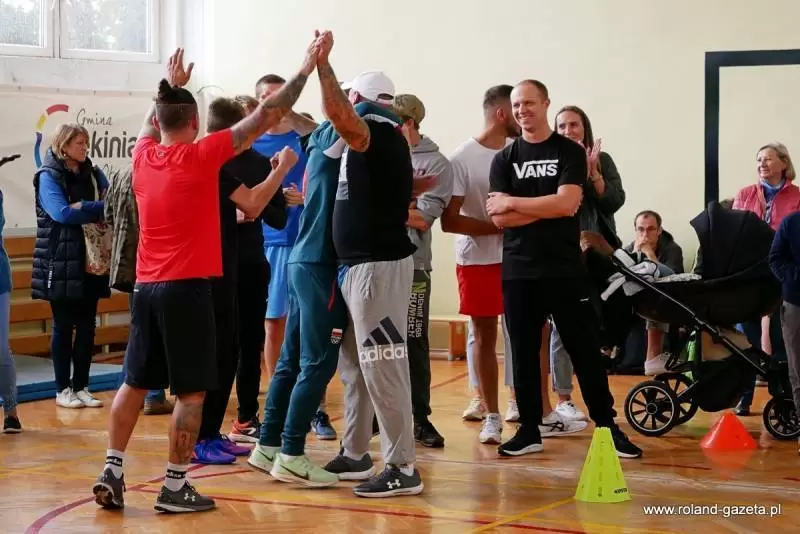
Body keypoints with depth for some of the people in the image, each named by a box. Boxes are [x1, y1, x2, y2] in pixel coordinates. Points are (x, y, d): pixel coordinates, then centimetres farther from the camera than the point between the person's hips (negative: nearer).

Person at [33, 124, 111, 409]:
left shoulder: (93, 174, 11)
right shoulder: (48, 176, -5)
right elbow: (62, 213, -18)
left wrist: (81, 207, -17)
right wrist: (100, 207, -17)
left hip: (92, 262, 5)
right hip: (62, 264, -5)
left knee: (87, 327, 6)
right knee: (63, 326, 1)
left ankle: (81, 387, 14)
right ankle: (62, 389, 8)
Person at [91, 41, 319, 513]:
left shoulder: (142, 154, 5)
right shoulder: (202, 155, -9)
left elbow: (152, 120, 31)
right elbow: (266, 117, -6)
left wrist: (172, 86, 45)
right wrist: (306, 69, 2)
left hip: (145, 286, 6)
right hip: (187, 287, -6)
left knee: (135, 383, 13)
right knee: (191, 391, -1)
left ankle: (112, 472, 10)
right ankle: (175, 487, 0)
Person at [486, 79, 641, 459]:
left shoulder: (570, 152, 2)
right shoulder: (504, 159, 8)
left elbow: (567, 204, -13)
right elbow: (499, 218, -3)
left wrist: (513, 202, -8)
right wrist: (548, 208, -11)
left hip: (565, 269, -2)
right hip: (518, 271, 2)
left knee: (585, 349, 0)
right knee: (523, 352, 6)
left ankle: (608, 427, 6)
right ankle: (530, 431, 14)